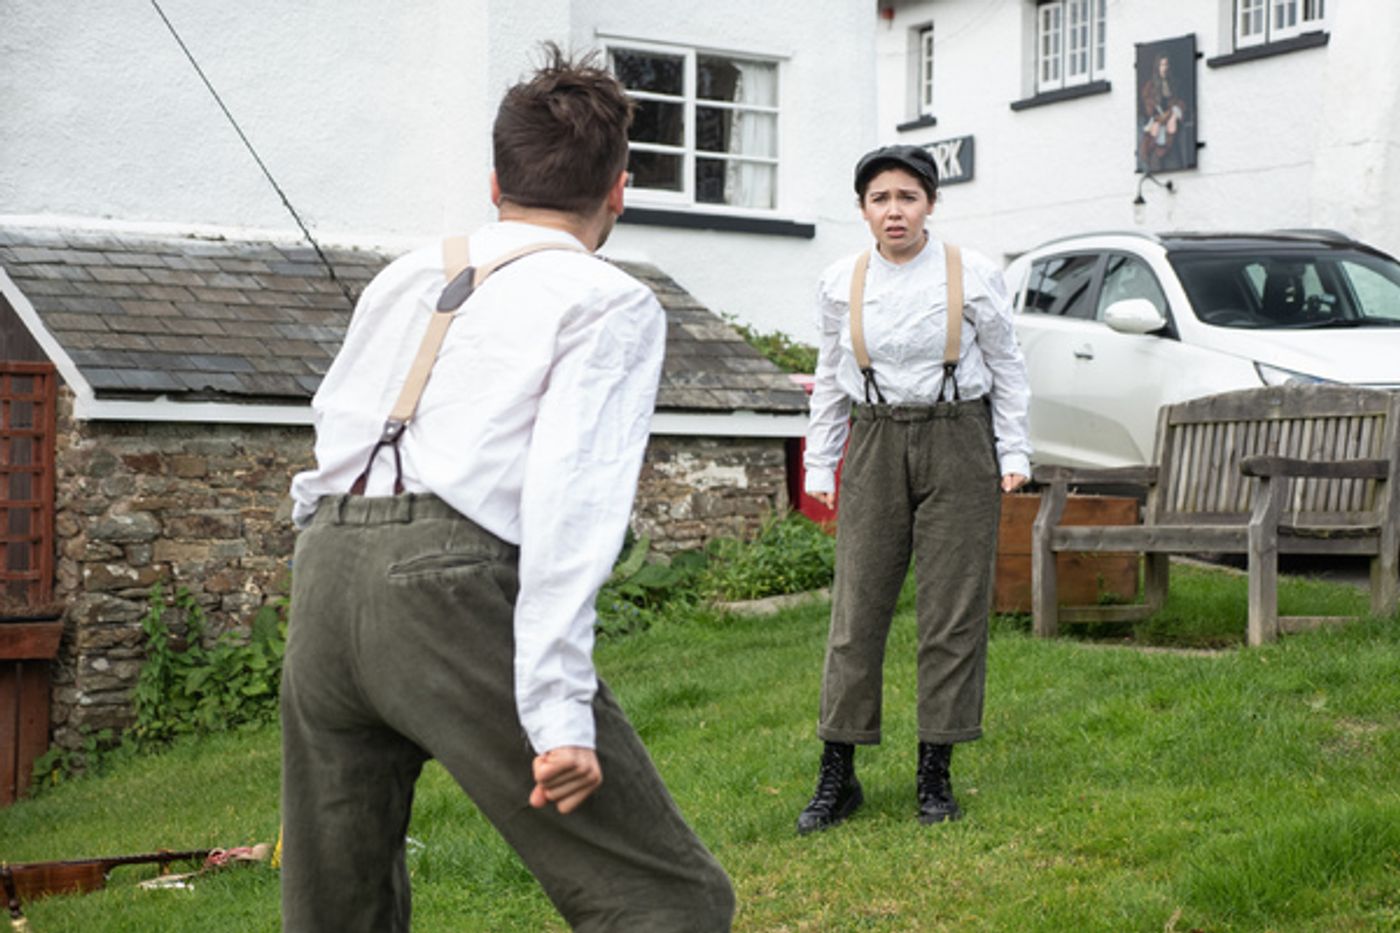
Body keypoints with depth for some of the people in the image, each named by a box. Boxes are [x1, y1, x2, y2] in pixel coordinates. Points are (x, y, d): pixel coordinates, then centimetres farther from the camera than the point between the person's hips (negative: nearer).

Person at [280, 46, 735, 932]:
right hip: (452, 583, -7)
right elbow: (570, 491, -9)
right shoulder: (613, 302, 4)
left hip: (323, 569, 7)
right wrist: (559, 713, -14)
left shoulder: (405, 276, 22)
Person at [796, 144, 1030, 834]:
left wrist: (1013, 452, 3)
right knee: (857, 608, -2)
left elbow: (1006, 366, 8)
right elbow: (831, 380, 13)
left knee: (953, 611, 1)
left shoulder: (974, 276, -1)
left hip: (957, 443, -1)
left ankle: (936, 775, 11)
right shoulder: (840, 283, 4)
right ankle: (837, 776, 6)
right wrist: (819, 464, 12)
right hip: (876, 446, 1)